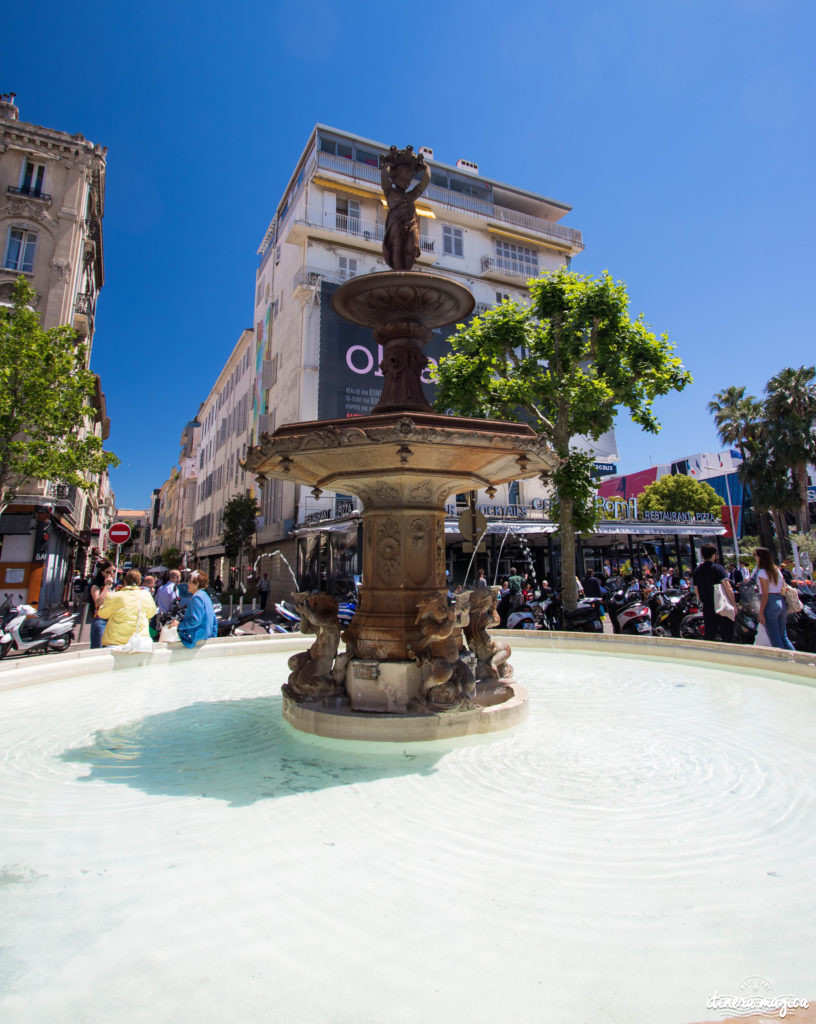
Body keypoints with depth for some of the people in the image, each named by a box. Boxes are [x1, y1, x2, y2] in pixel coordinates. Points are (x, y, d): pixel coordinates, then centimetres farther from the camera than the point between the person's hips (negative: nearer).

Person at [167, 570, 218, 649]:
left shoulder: (196, 597, -17)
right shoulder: (205, 595, 13)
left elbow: (195, 620, -23)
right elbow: (214, 621, 16)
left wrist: (179, 624, -14)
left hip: (195, 637, -10)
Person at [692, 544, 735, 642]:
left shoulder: (696, 571, 7)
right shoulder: (718, 568, -8)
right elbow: (728, 589, -14)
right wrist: (734, 605, -8)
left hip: (707, 609, 4)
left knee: (709, 637, 10)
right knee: (727, 637, 3)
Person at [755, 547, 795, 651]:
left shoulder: (762, 572, -10)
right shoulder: (777, 569, 12)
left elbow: (765, 594, -13)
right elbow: (783, 589, 14)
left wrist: (761, 612, -13)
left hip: (770, 603, -7)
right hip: (782, 603, 7)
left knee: (775, 639, -1)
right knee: (784, 637, 15)